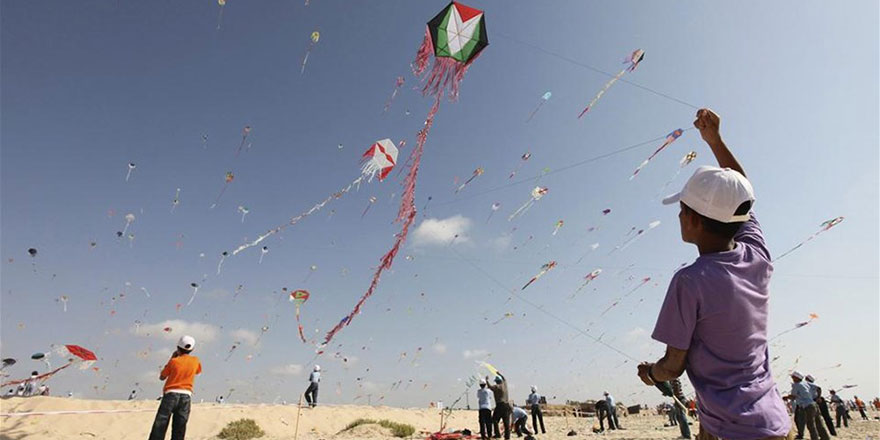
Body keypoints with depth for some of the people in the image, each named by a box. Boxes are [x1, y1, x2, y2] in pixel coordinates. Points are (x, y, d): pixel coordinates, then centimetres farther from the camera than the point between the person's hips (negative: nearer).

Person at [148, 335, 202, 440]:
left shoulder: (174, 361, -3)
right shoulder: (195, 361, 3)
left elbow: (161, 377, 10)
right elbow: (199, 371, 26)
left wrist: (171, 358, 11)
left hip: (171, 394, -2)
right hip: (186, 396, 2)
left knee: (159, 426, 1)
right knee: (179, 431, 6)